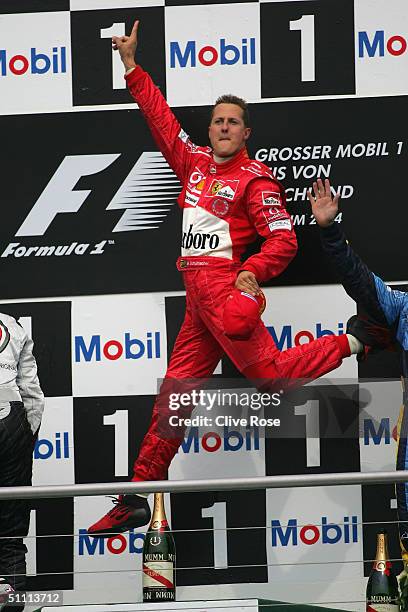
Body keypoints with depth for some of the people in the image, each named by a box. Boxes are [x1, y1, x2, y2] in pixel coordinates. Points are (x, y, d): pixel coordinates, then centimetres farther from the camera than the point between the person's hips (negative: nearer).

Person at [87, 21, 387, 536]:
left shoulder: (254, 179, -3)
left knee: (271, 373, -15)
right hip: (197, 294, 6)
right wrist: (132, 65, 24)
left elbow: (283, 239, -8)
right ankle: (139, 494, 8)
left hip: (224, 285, -6)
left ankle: (354, 341, 4)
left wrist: (254, 273, -22)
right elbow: (160, 116, 25)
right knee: (175, 392, 6)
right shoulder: (193, 161, 15)